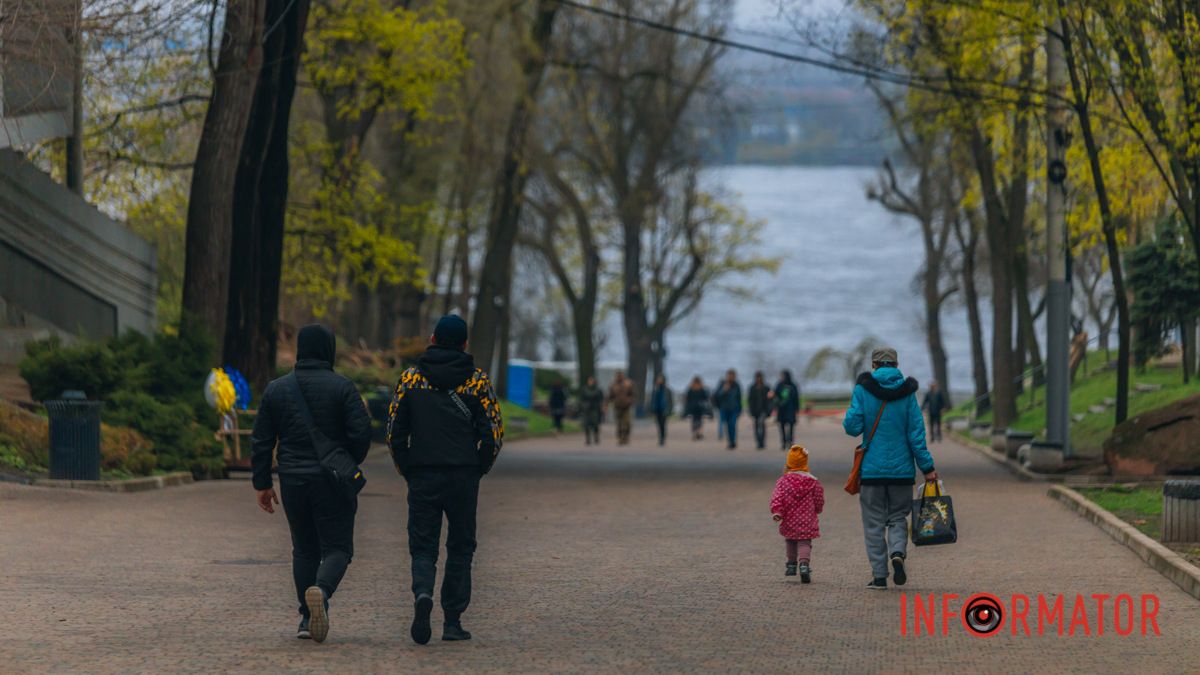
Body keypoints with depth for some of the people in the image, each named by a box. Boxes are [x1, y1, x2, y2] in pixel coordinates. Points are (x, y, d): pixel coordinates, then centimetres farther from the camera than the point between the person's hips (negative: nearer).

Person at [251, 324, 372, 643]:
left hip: (293, 482, 3)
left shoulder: (276, 389, 5)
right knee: (337, 546, 0)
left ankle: (307, 617, 12)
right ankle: (322, 590, -29)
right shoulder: (342, 388, -6)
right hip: (333, 482, -3)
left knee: (305, 549, 15)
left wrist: (262, 483, 11)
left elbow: (261, 441, 6)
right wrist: (351, 464, 8)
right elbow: (362, 432, -11)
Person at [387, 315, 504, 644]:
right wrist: (478, 471, 11)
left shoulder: (410, 378, 3)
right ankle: (452, 622, 10)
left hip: (422, 477, 0)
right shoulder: (477, 380, 1)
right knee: (460, 548, 12)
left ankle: (423, 594, -24)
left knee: (423, 546, 6)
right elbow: (493, 432, -2)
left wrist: (407, 471, 12)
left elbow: (395, 432, 1)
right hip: (463, 477, 0)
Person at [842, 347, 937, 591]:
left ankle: (879, 575, 4)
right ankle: (898, 552, -14)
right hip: (901, 469, 1)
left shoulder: (863, 389, -4)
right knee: (898, 517, 14)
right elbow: (916, 431, -3)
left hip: (871, 468, -1)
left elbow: (852, 426, -9)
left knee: (874, 523, 7)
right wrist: (927, 466, 0)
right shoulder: (907, 392, 0)